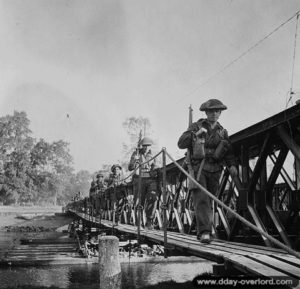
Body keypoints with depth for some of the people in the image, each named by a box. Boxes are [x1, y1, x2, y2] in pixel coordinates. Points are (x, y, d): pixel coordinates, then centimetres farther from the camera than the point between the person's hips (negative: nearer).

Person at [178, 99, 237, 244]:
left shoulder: (223, 132, 15)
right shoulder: (196, 126, 5)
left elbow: (228, 152, 6)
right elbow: (181, 144, -3)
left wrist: (232, 165, -12)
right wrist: (195, 134, -16)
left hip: (214, 171, 4)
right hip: (198, 168, -4)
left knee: (209, 201, 8)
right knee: (201, 199, -17)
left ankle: (201, 231, 21)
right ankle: (204, 232, -24)